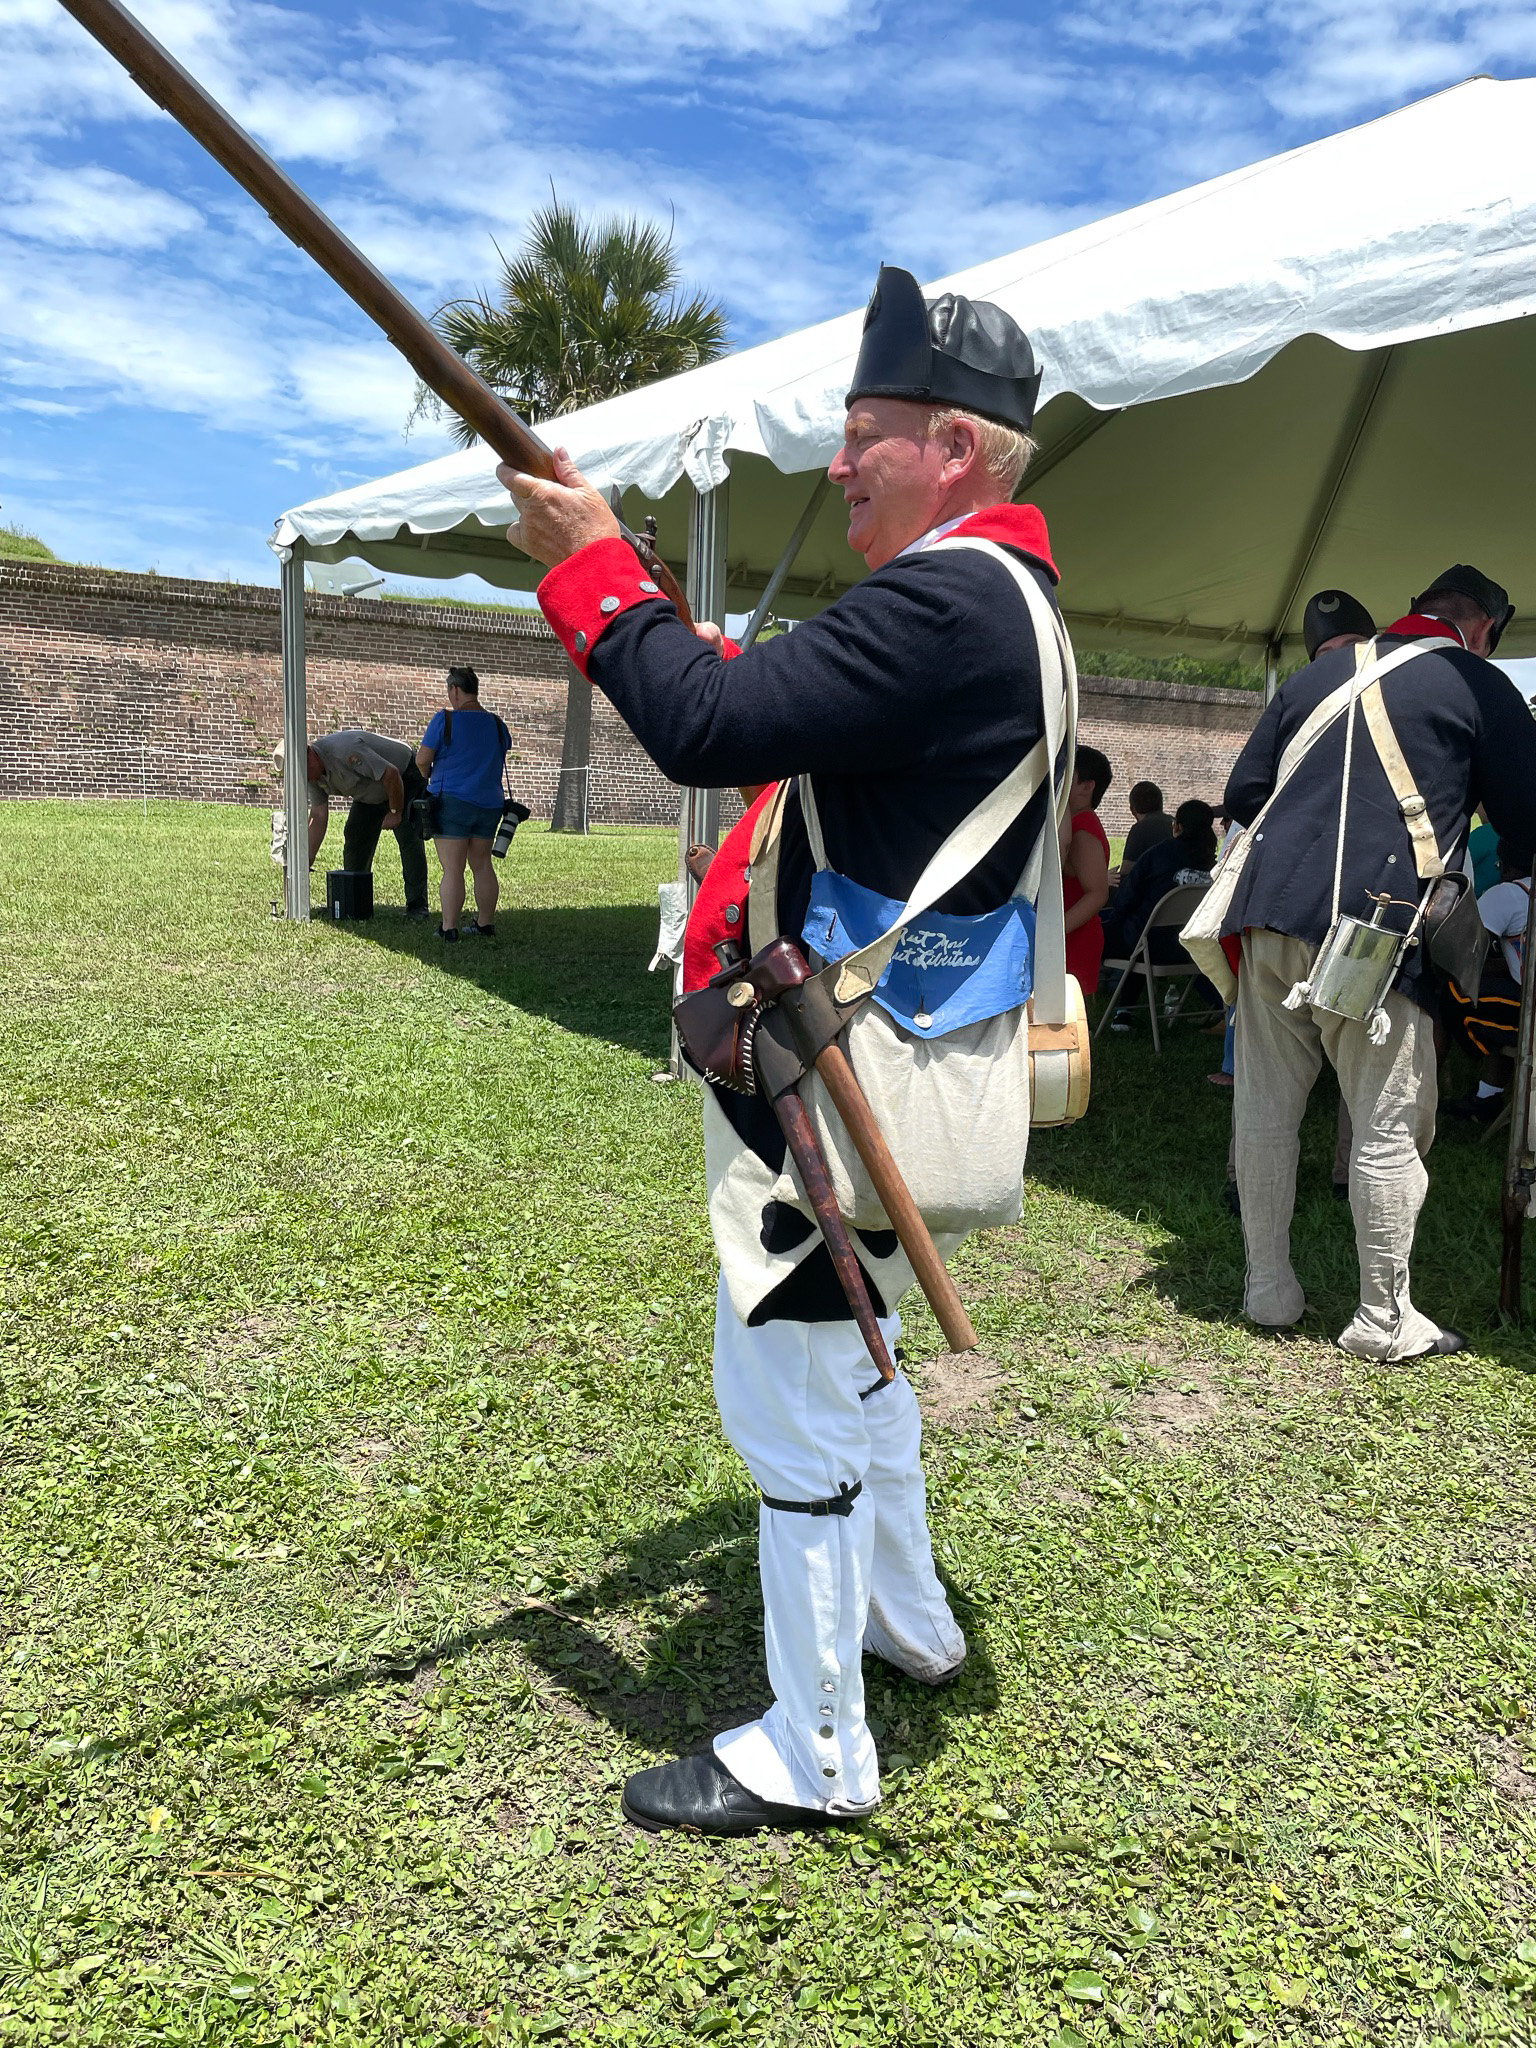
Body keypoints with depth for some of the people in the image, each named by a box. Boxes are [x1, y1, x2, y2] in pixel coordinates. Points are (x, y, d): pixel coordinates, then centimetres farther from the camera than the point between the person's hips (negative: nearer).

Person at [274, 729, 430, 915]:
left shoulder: (343, 750, -37)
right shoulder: (313, 774, -9)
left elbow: (391, 774, -34)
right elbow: (318, 817, -6)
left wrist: (395, 813, -23)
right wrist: (305, 863, -10)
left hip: (405, 780, -9)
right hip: (371, 794, 9)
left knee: (409, 840, -18)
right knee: (354, 839, 1)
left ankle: (417, 906, -15)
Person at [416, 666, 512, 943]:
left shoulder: (445, 719, -9)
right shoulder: (496, 724, 7)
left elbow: (422, 760, -8)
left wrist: (429, 776, 12)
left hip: (452, 800, -5)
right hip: (489, 804, 5)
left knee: (452, 869, -4)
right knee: (482, 865, 15)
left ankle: (449, 930, -4)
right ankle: (486, 924, 20)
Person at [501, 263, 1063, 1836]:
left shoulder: (943, 599, -21)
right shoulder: (996, 596, 13)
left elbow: (711, 732, -27)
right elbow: (813, 731, 20)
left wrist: (588, 561, -14)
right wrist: (725, 663, 7)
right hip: (888, 1054, 11)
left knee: (786, 1386, 0)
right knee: (847, 1347, 25)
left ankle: (812, 1752, 18)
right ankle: (907, 1619, 44)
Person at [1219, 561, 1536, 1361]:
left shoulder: (1321, 672, 19)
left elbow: (1242, 794, 17)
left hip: (1269, 913, 5)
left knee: (1267, 1109, 10)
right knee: (1389, 1129, 4)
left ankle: (1267, 1289, 20)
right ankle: (1383, 1319, 12)